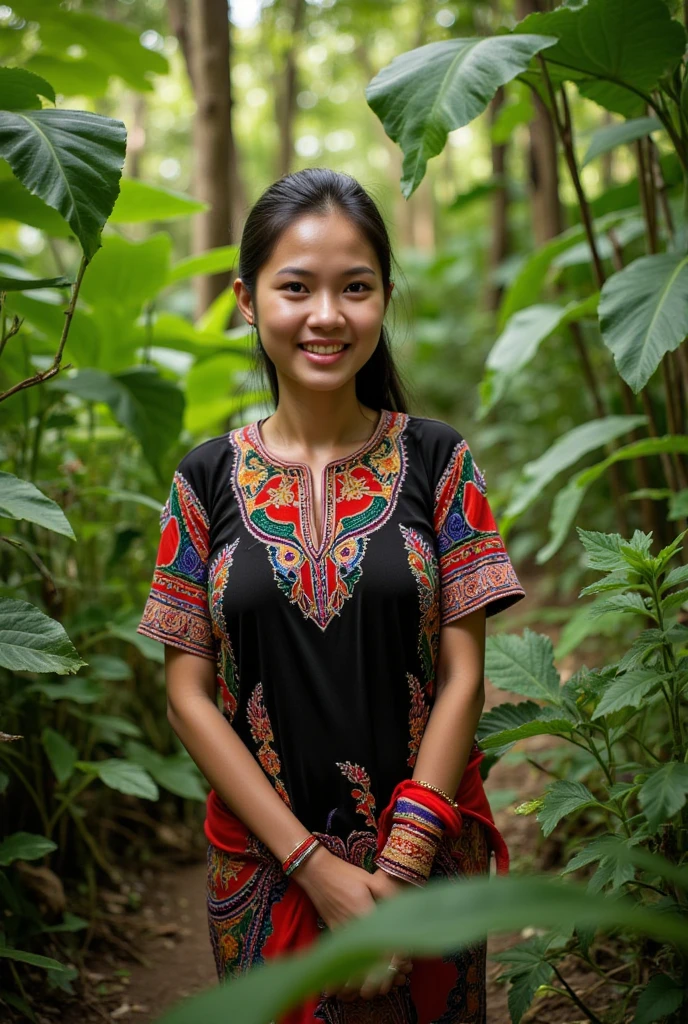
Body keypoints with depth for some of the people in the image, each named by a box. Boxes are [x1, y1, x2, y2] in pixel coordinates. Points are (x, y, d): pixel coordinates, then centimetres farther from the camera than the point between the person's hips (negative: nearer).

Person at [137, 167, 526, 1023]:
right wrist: (316, 865, -12)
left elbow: (463, 675, -6)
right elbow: (189, 695, -4)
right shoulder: (208, 480, -2)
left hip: (426, 857, 0)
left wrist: (397, 870, -13)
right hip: (264, 867, 1)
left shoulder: (435, 461, -4)